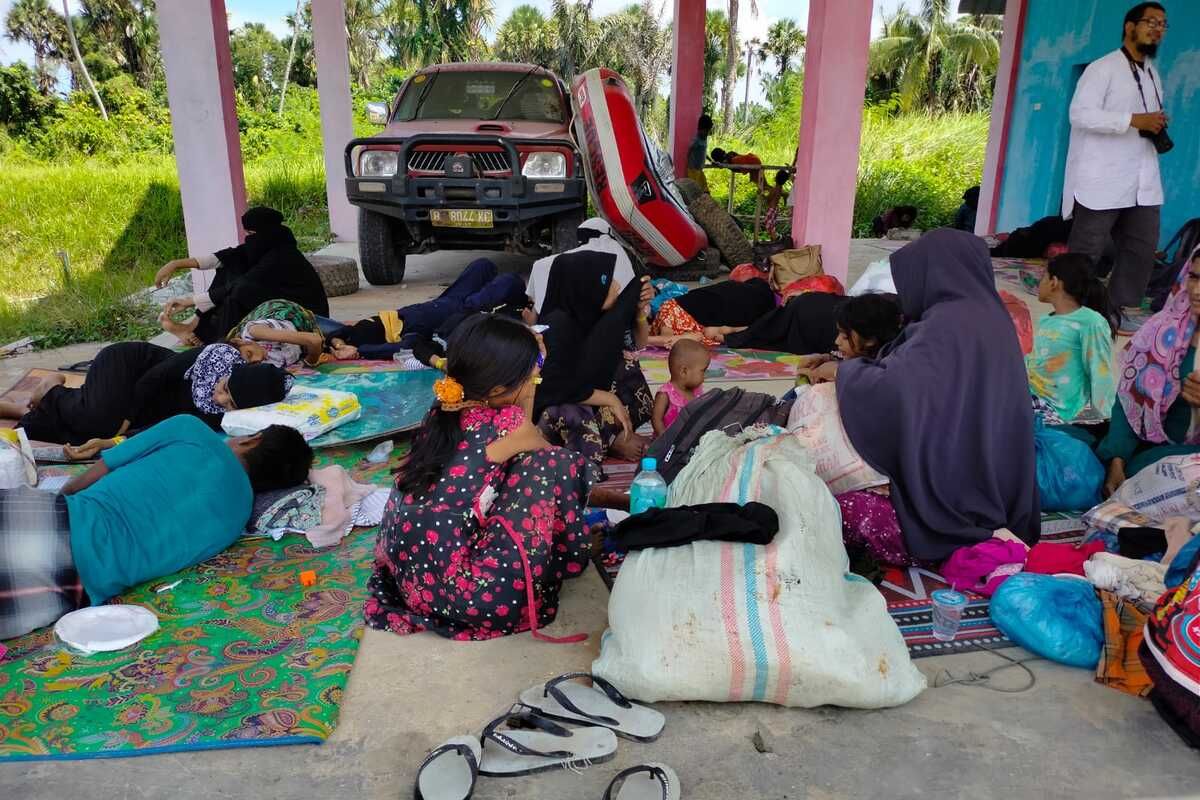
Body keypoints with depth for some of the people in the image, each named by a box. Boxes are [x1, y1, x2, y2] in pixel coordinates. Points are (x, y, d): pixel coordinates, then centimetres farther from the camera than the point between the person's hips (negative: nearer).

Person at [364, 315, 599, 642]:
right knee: (558, 468, -8)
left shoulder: (446, 408, 2)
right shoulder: (508, 424, -17)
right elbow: (543, 452, 5)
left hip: (403, 565, 8)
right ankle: (562, 558, 15)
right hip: (449, 586, -8)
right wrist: (525, 404, 7)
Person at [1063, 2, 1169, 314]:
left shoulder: (1153, 74, 20)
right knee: (1085, 251, -3)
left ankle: (1122, 309, 15)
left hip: (1144, 181, 8)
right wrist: (1134, 120, -21)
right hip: (1103, 180, -8)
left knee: (1143, 249, 6)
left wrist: (1157, 128, 7)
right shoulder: (1103, 68, -5)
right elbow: (1080, 114, -18)